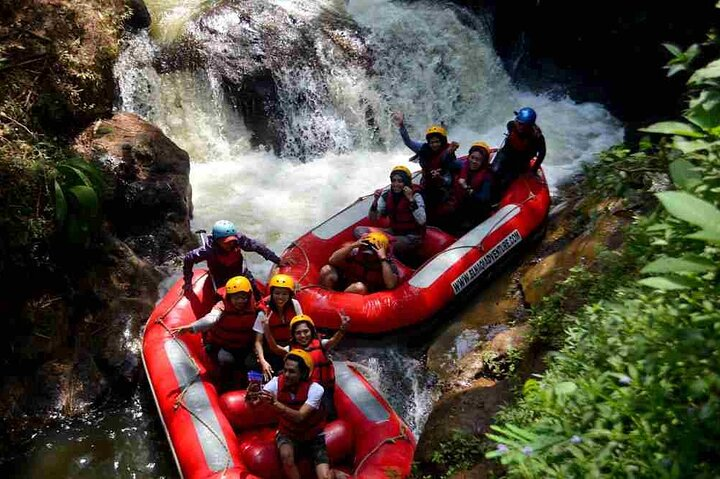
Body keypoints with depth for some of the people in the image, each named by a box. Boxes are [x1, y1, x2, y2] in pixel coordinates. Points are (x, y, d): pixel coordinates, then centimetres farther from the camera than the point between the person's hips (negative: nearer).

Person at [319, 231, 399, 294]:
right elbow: (332, 260, -17)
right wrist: (352, 246, -26)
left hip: (367, 291, -2)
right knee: (327, 270, -19)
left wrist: (383, 258, -35)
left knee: (360, 287, -36)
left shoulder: (388, 262, -17)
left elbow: (390, 285, -34)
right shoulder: (356, 251, -14)